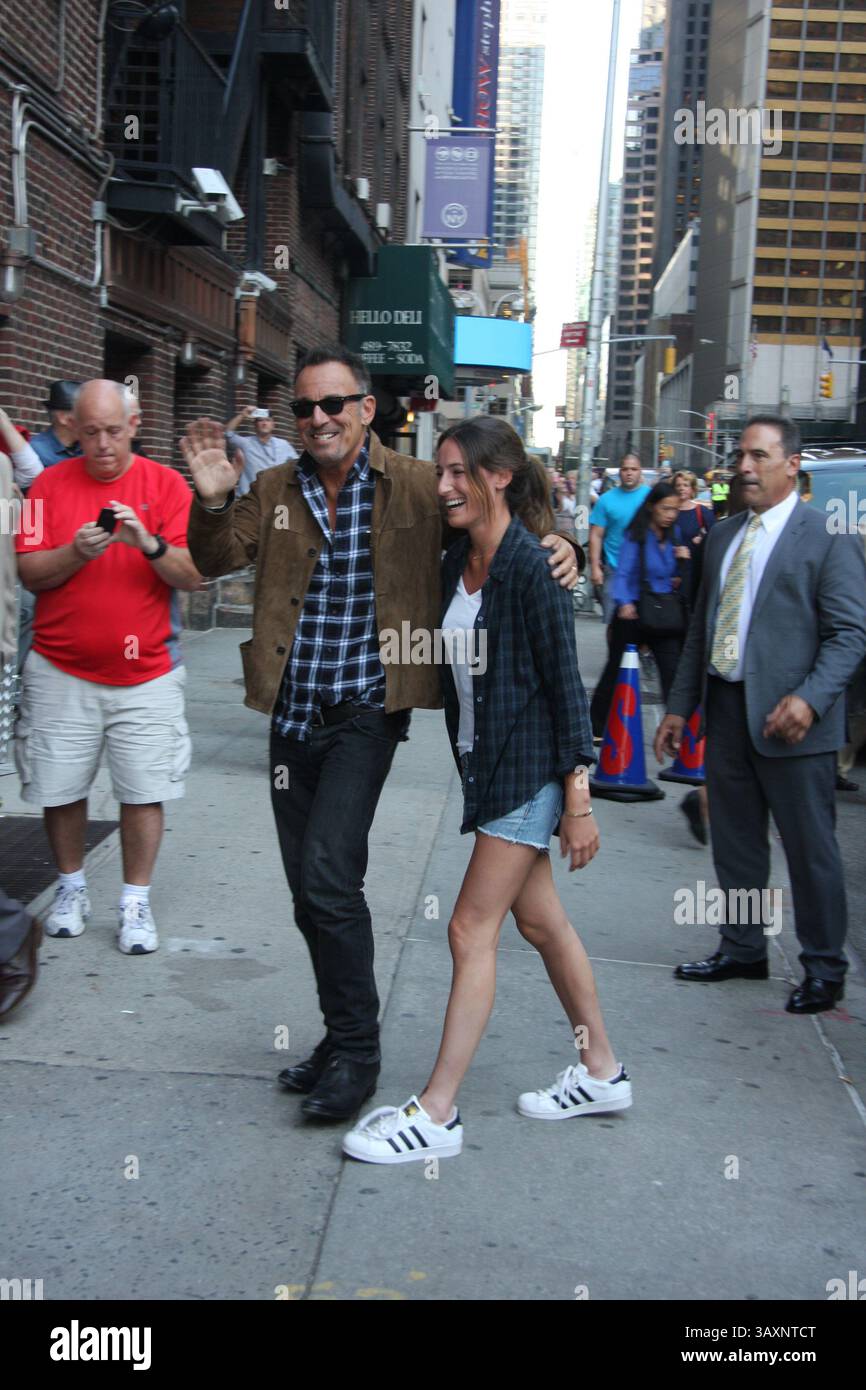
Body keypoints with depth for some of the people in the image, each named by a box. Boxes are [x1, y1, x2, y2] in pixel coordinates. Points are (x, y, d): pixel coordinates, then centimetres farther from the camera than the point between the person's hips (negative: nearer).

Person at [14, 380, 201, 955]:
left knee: (144, 791, -1)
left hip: (145, 674, -1)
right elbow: (29, 573, -1)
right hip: (61, 671, 1)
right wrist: (76, 552, -18)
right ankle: (72, 889, 27)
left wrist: (150, 543, -23)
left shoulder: (166, 483, 0)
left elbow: (194, 574, -6)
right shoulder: (51, 483, 4)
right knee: (60, 788, 6)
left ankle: (136, 901, 15)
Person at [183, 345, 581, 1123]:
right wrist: (213, 501, -17)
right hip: (292, 712, 5)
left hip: (367, 710, -5)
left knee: (328, 875, -15)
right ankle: (342, 1036, 29)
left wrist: (559, 548, -18)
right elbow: (217, 560, 2)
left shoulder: (415, 487, -5)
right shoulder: (276, 489, 7)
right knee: (310, 888, 12)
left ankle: (356, 1051, 2)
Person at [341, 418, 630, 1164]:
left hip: (529, 771, -9)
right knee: (540, 920, 16)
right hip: (488, 765, 9)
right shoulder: (457, 564, 7)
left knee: (473, 930, -6)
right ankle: (602, 1073, 31)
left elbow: (566, 685, -17)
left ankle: (437, 1114, 2)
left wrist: (579, 801, -17)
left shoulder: (531, 569, -17)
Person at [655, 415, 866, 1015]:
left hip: (789, 720, -6)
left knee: (811, 849, 4)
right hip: (727, 712, 6)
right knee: (735, 842, 16)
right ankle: (743, 949, 32)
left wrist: (809, 699, -25)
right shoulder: (723, 535, 13)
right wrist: (680, 705, 15)